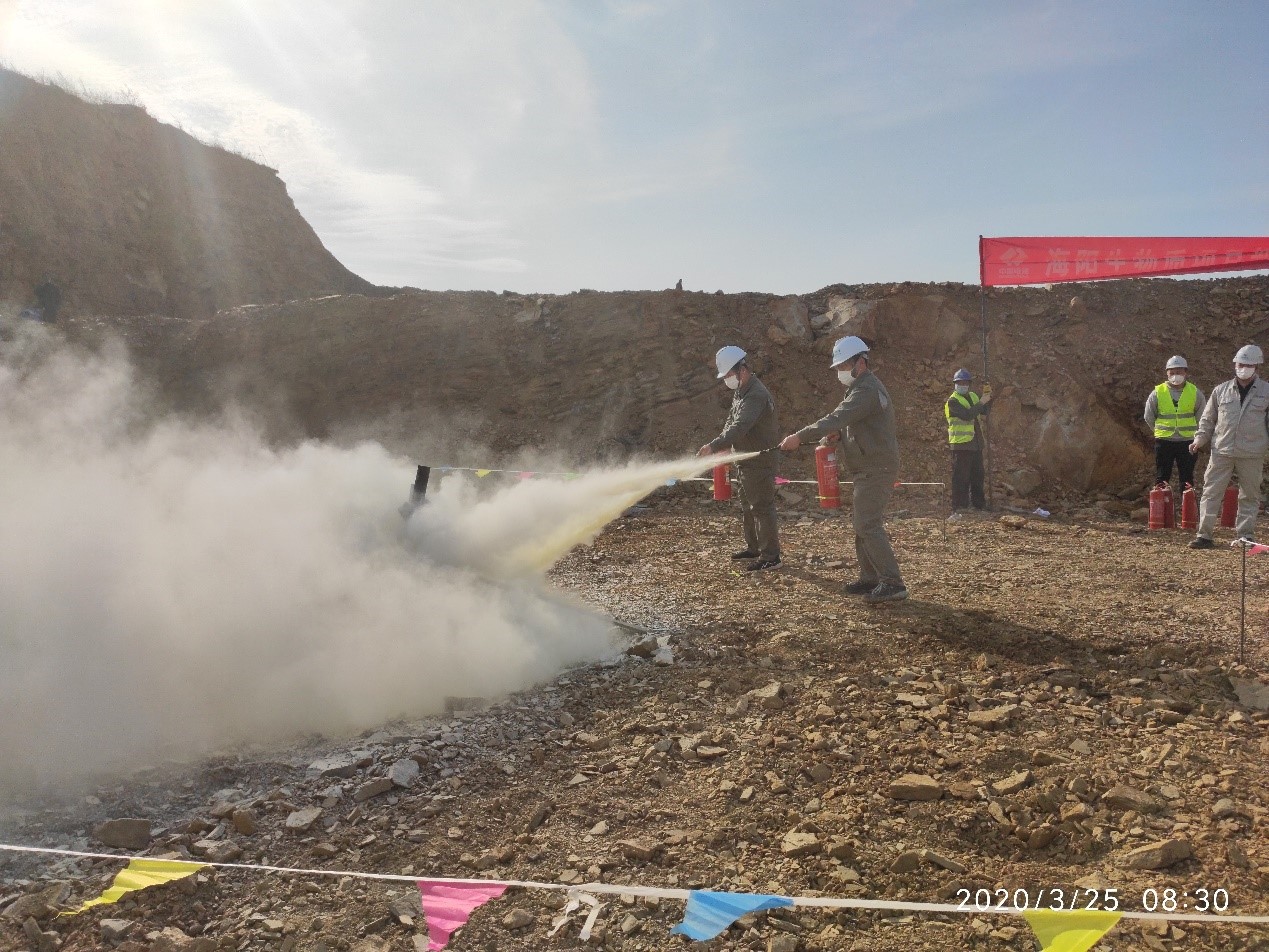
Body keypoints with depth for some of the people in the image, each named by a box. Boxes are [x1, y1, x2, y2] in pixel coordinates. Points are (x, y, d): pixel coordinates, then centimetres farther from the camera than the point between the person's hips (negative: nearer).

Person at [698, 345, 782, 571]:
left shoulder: (756, 395, -22)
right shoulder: (740, 392, 12)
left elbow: (739, 427, -34)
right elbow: (731, 422, 16)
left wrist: (714, 446, -41)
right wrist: (720, 446, 0)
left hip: (760, 461, -11)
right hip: (746, 461, 11)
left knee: (762, 507, -7)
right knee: (747, 506, 20)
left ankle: (770, 556, -2)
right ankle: (753, 547, 33)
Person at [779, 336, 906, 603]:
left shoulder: (867, 390, -17)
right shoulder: (863, 387, 18)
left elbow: (837, 417, -30)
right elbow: (849, 421, 22)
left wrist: (800, 436, -36)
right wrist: (838, 433, 0)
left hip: (875, 469, -11)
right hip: (870, 468, 11)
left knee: (867, 525, -14)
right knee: (862, 522, 14)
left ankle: (893, 583, -14)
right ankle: (870, 578, 19)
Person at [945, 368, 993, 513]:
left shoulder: (973, 396, 16)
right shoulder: (952, 401, -10)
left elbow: (984, 412, 17)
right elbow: (967, 415, -23)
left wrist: (988, 399, 2)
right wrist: (981, 402, -19)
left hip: (976, 444, 8)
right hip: (961, 445, -8)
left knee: (977, 476, 14)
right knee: (961, 479, -6)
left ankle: (980, 505, 23)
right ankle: (959, 507, -2)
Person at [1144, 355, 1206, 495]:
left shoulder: (1195, 393, -1)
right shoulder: (1158, 392, -2)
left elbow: (1201, 416, 10)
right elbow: (1149, 417, 8)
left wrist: (1190, 431, 9)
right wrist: (1161, 431, 11)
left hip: (1187, 442, 0)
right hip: (1163, 442, 0)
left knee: (1187, 479, 8)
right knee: (1161, 478, 5)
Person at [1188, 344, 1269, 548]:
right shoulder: (1221, 390, 7)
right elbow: (1208, 418, 14)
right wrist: (1200, 439, 3)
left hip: (1252, 454, -1)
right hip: (1221, 452, 1)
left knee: (1249, 496, 6)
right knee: (1211, 493, -2)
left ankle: (1246, 536, 14)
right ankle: (1204, 535, 0)